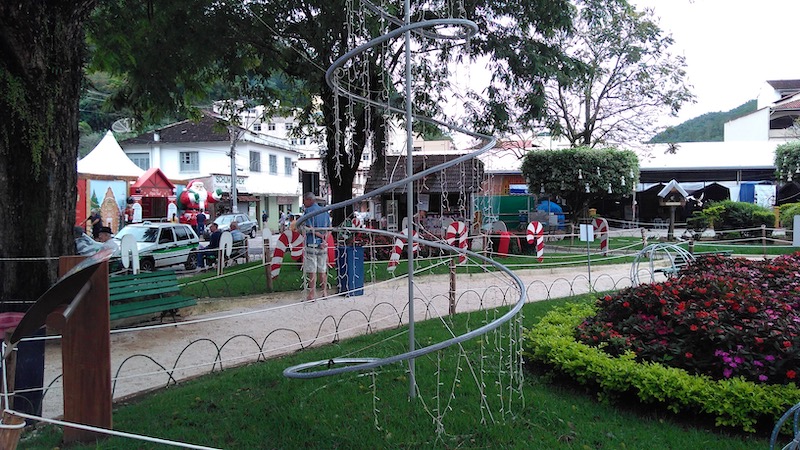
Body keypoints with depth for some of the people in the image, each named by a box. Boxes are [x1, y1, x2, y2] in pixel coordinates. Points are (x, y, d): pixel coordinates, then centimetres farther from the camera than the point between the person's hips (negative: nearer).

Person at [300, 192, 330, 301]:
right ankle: (324, 292, 17)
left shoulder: (309, 211, -8)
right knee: (322, 270, 12)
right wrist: (324, 238, -3)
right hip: (323, 245, 6)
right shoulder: (324, 211, 13)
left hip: (312, 244, -6)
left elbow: (309, 229, -16)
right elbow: (329, 229, 9)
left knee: (312, 271, -2)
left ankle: (312, 294, -1)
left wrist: (321, 236, -8)